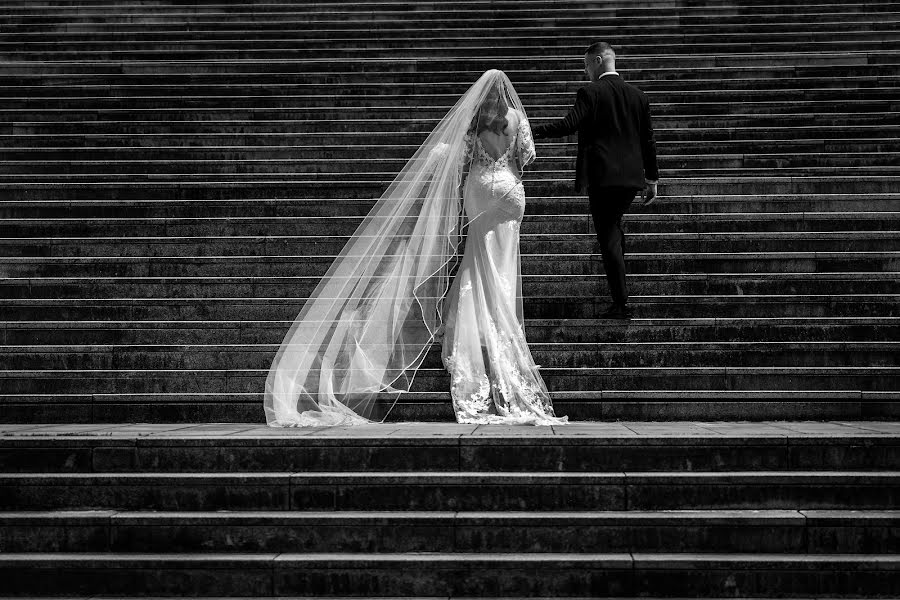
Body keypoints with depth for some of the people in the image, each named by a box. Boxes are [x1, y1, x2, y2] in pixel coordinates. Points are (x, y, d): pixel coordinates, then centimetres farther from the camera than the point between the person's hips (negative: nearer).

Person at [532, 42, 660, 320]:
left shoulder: (590, 93, -7)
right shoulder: (638, 95, 11)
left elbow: (568, 125, -20)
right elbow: (648, 140, 13)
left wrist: (531, 131, -15)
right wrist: (652, 178, 19)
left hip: (602, 176, -6)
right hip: (631, 176, 6)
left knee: (609, 236, -3)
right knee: (613, 227, 21)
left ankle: (621, 304, -5)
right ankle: (618, 294, 22)